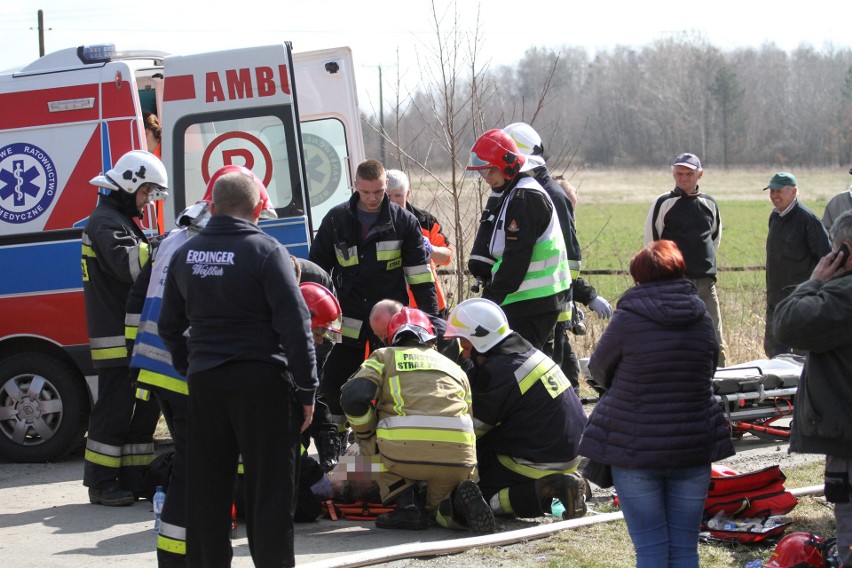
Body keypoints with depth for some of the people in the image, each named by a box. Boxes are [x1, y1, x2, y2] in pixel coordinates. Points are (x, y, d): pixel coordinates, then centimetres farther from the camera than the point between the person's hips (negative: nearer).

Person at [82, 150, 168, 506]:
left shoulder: (123, 220, 23)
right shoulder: (105, 222, -11)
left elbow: (139, 269, 23)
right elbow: (128, 264, -26)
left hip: (134, 337, 10)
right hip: (116, 338, -10)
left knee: (144, 407, 12)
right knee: (114, 408, -7)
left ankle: (134, 477, 18)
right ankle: (101, 483, -2)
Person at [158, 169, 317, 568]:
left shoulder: (185, 255, 9)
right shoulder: (265, 251, -9)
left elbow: (170, 326, 17)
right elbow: (295, 325, -12)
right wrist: (306, 390, -7)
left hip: (203, 381, 5)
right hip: (262, 381, -5)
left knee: (206, 489, 12)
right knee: (270, 488, 0)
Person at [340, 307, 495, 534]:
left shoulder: (384, 356, 21)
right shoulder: (453, 366, 32)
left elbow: (353, 396, 3)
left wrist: (367, 439, 20)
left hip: (404, 449, -3)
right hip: (458, 454, 3)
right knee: (442, 512, 28)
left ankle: (406, 507, 10)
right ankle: (460, 498, -7)